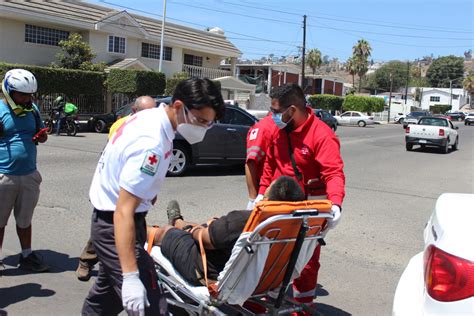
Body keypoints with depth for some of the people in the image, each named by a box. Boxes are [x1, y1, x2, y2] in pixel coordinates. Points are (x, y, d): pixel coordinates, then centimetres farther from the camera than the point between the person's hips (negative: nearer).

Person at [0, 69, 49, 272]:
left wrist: (42, 137, -1)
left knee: (24, 219, 17)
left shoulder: (32, 109, 7)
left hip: (29, 175, 5)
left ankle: (27, 257, 29)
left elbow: (39, 131, 19)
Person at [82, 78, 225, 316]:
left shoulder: (150, 116, 0)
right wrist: (131, 277, -36)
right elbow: (123, 213, -33)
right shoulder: (151, 144, -29)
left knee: (107, 295, 25)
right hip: (118, 226, -10)